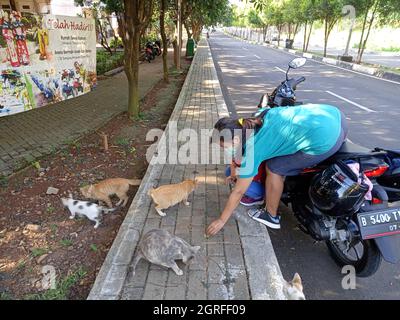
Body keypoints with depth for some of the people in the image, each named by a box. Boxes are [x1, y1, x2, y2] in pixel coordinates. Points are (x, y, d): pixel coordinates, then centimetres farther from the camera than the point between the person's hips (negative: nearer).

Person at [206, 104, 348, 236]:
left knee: (273, 168, 4)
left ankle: (271, 217, 23)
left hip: (325, 140, -8)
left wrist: (221, 221, 11)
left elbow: (238, 192, -1)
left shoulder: (252, 149, -9)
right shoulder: (254, 121, 9)